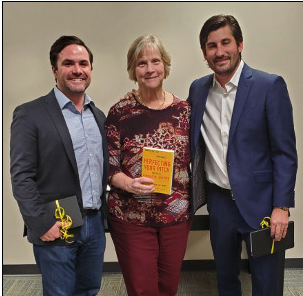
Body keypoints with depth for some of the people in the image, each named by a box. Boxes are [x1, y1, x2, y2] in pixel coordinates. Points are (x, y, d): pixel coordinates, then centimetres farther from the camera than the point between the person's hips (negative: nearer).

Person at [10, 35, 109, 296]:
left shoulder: (99, 116, 10)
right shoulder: (30, 115, -8)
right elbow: (21, 177, -12)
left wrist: (105, 212, 9)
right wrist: (42, 224, -17)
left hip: (95, 225, 6)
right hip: (56, 230, -5)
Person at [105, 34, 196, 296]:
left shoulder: (184, 110, 2)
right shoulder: (120, 112, -5)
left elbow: (194, 160, 10)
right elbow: (108, 166, -4)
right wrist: (129, 184, -21)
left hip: (177, 215, 3)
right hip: (131, 217, -2)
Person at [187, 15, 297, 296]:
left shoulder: (270, 86, -10)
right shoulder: (198, 89, 4)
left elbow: (285, 152, -10)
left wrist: (281, 207, -13)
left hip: (258, 202, -4)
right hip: (218, 201, 4)